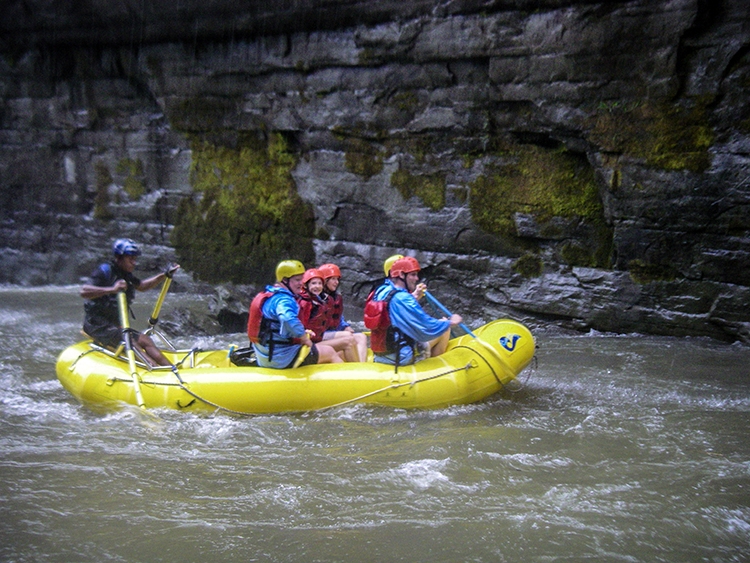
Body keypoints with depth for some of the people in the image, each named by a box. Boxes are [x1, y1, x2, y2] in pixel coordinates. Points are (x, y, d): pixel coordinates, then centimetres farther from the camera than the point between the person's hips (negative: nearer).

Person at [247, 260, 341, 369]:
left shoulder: (268, 296, 12)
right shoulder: (283, 299, -20)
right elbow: (289, 320, -40)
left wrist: (302, 333, 12)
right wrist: (305, 339, -24)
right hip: (282, 359, -11)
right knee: (330, 353, 1)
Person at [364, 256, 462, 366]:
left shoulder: (380, 291, 3)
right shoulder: (402, 299, -23)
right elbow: (428, 329, -22)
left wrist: (414, 296, 19)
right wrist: (451, 322, -7)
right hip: (402, 358, -9)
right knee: (445, 328, 5)